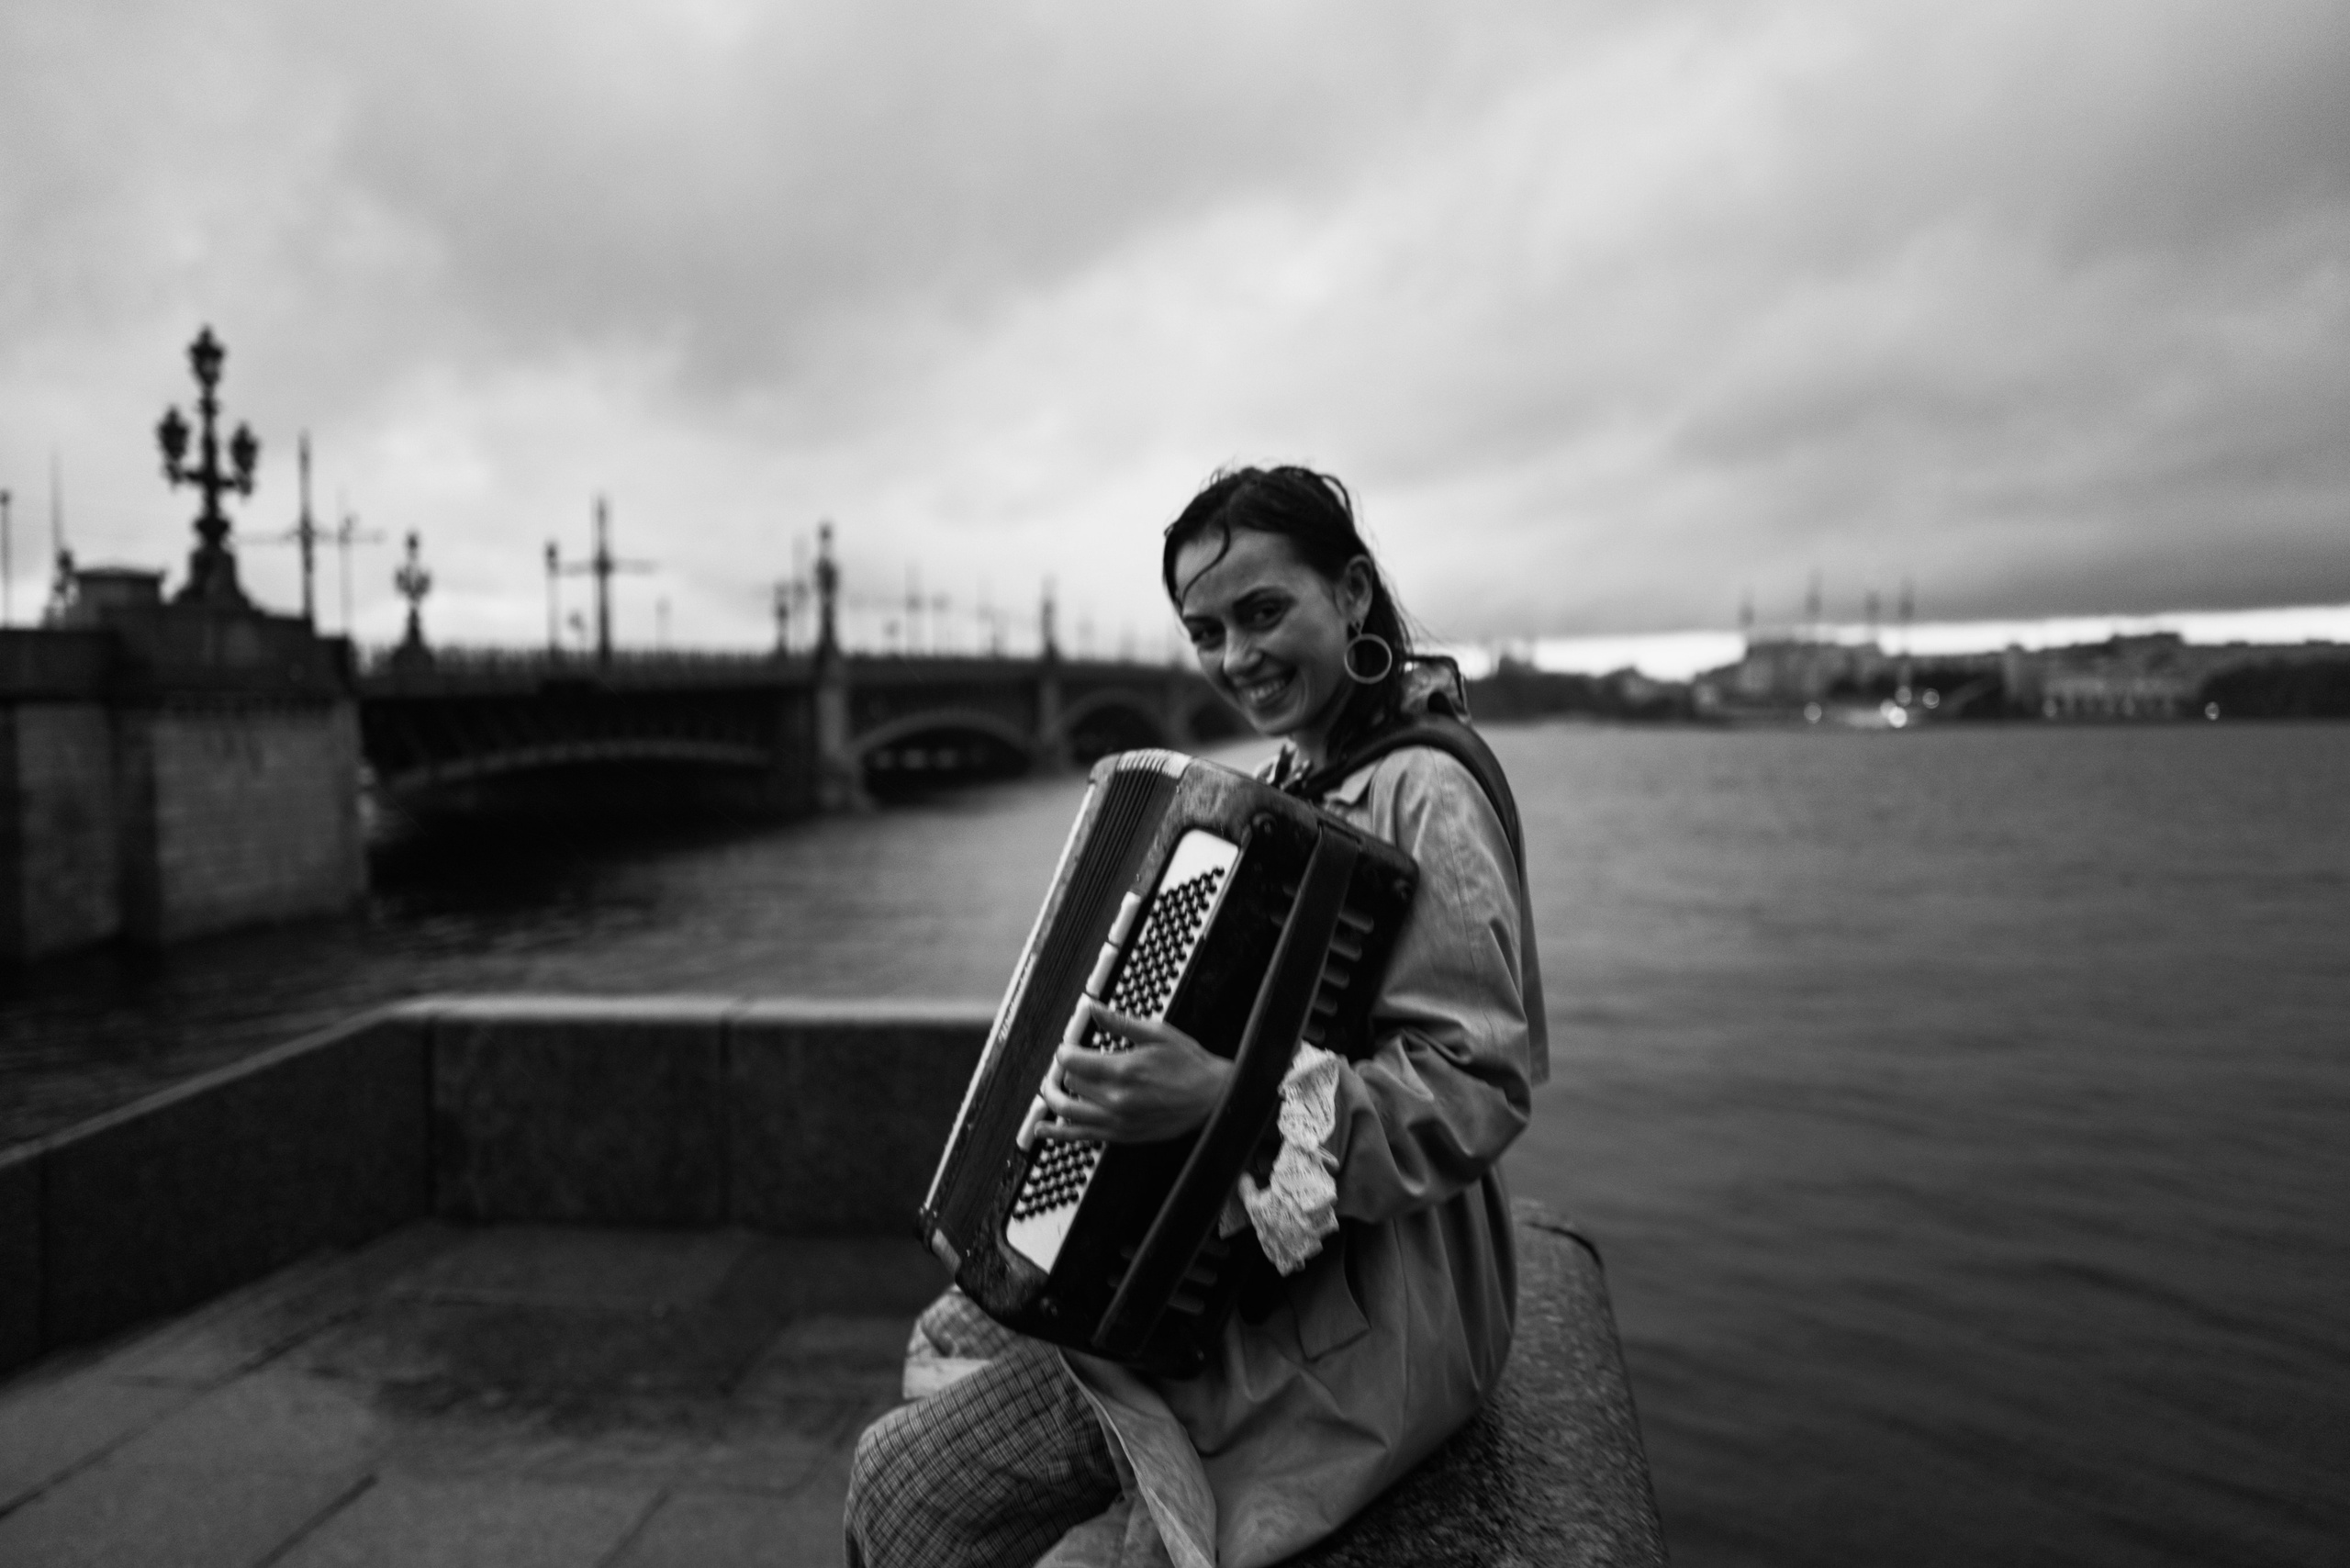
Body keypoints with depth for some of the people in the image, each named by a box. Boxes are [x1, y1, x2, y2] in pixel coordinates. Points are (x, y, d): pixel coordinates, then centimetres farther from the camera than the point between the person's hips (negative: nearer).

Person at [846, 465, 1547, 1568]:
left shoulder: (1424, 795, -20)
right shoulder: (1305, 779, 8)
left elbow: (1477, 1087, -27)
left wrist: (1224, 1095, -36)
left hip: (1354, 1312, -9)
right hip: (1236, 1254, 9)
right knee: (946, 1345, 18)